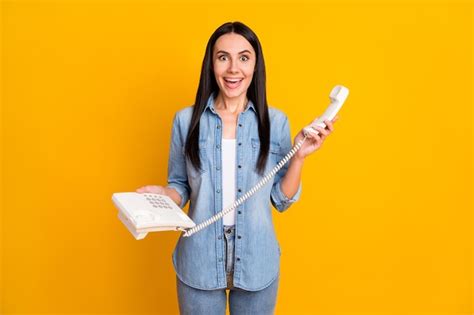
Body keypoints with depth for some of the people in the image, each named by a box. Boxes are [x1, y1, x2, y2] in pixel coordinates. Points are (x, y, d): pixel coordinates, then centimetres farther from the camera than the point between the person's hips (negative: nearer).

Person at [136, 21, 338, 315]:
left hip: (257, 262, 1)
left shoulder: (276, 122, -4)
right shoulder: (186, 120, -4)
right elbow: (180, 186, 6)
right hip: (199, 262, 0)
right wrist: (161, 194, -15)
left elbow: (282, 200, -1)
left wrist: (299, 156, -14)